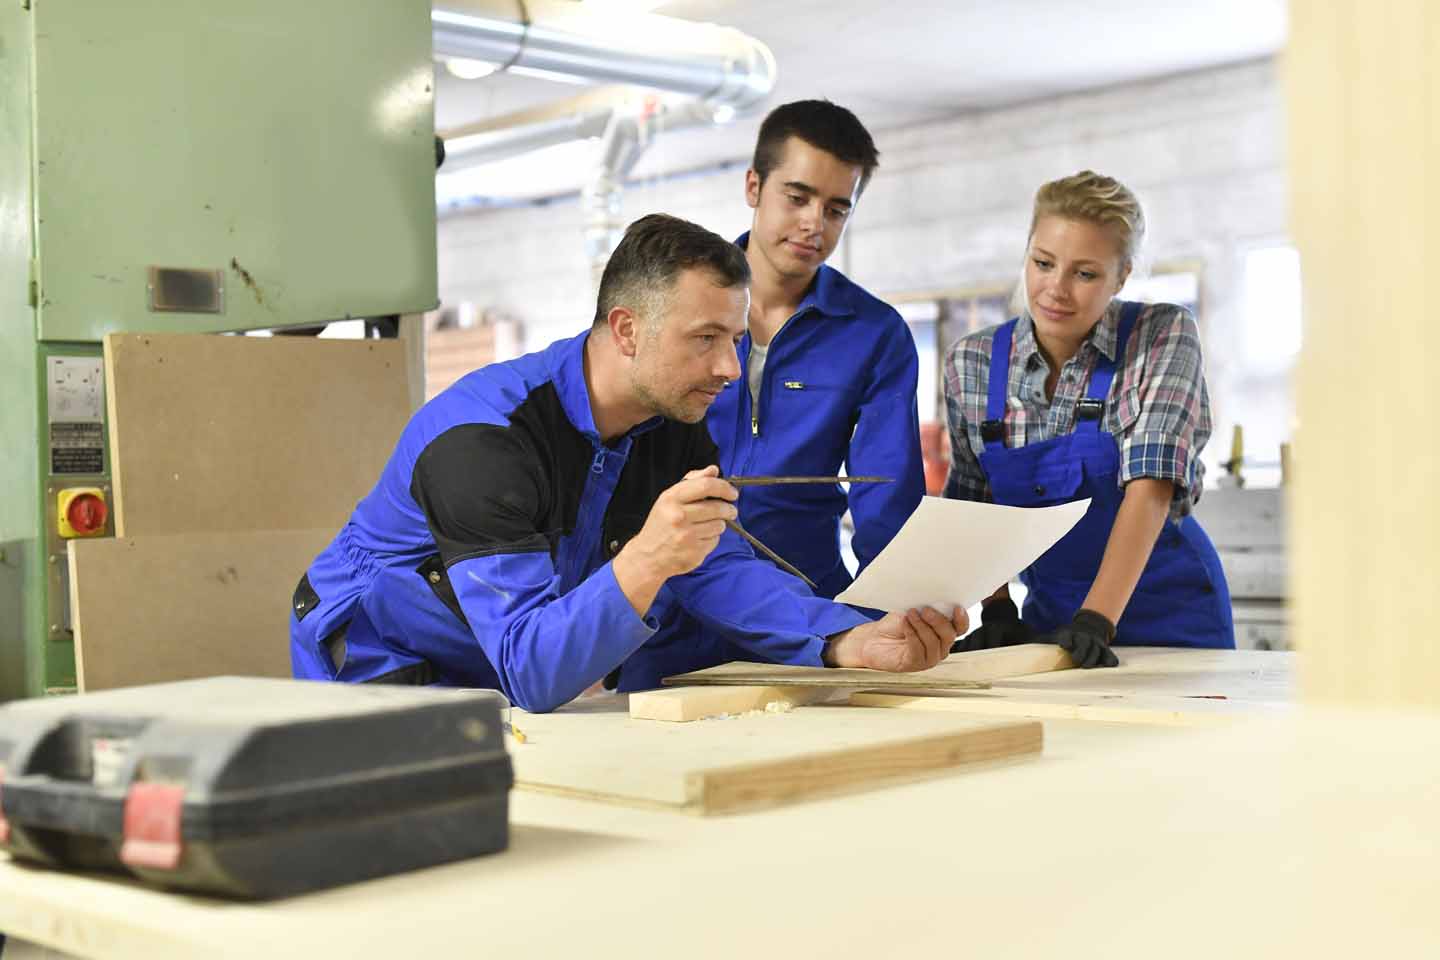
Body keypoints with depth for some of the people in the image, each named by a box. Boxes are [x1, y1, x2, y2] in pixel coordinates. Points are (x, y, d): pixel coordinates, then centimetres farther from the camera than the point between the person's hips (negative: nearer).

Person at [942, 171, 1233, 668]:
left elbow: (1150, 485, -17)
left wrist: (1096, 622, -26)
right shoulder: (971, 364, 0)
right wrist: (997, 611, -5)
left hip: (1168, 616, -2)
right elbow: (975, 502, 8)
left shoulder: (1164, 336, -8)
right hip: (1049, 617, 2)